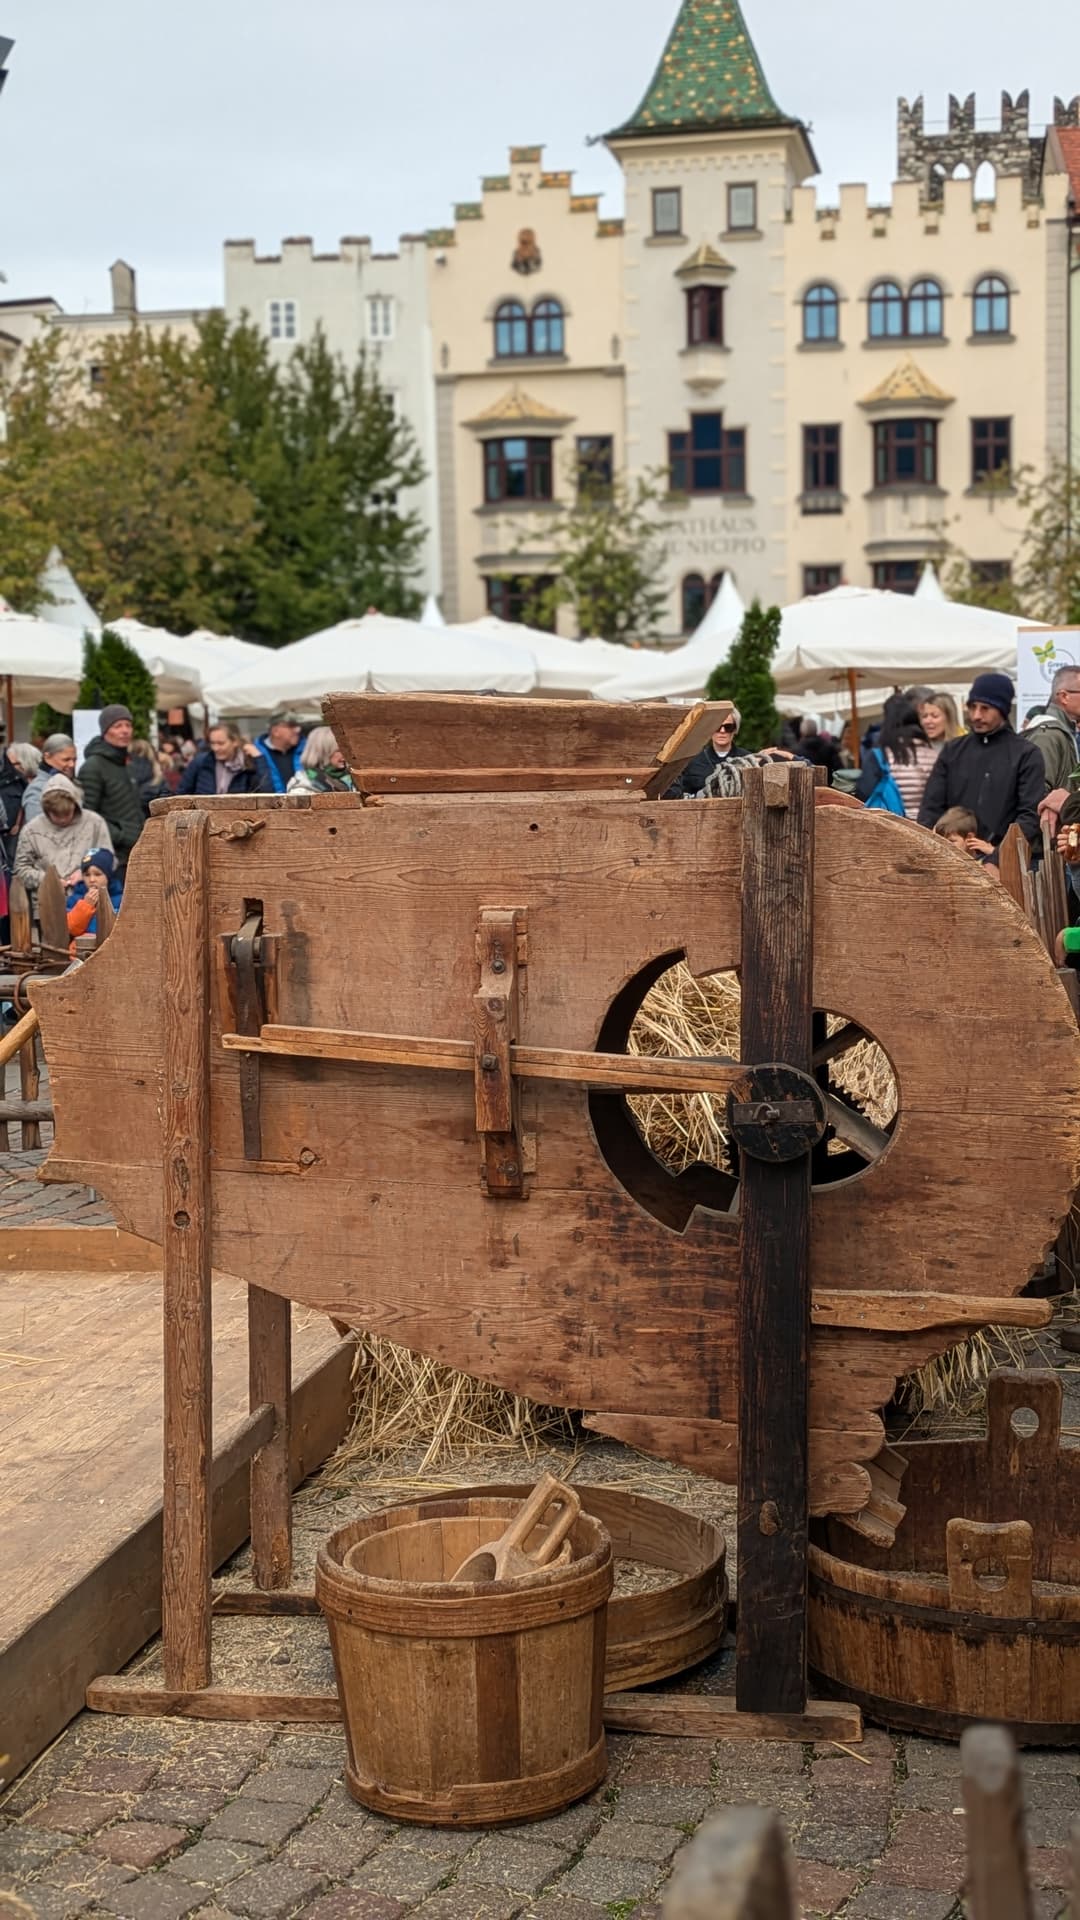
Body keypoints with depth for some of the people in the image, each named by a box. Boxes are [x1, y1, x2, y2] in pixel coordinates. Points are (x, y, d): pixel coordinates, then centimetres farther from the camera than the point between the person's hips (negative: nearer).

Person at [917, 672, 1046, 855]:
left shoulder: (1026, 755, 3)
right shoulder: (952, 751, 14)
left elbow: (1031, 815, -5)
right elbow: (931, 807, 12)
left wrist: (1001, 852, -19)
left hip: (1001, 859, -3)